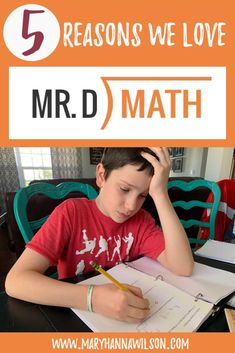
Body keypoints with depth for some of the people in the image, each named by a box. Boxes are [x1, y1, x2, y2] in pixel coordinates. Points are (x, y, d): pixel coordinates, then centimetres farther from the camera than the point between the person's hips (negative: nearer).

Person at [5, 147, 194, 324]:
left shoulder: (142, 220, -8)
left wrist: (160, 193, -26)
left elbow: (184, 268, -20)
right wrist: (93, 298, -34)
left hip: (126, 317, 2)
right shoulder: (71, 212, -16)